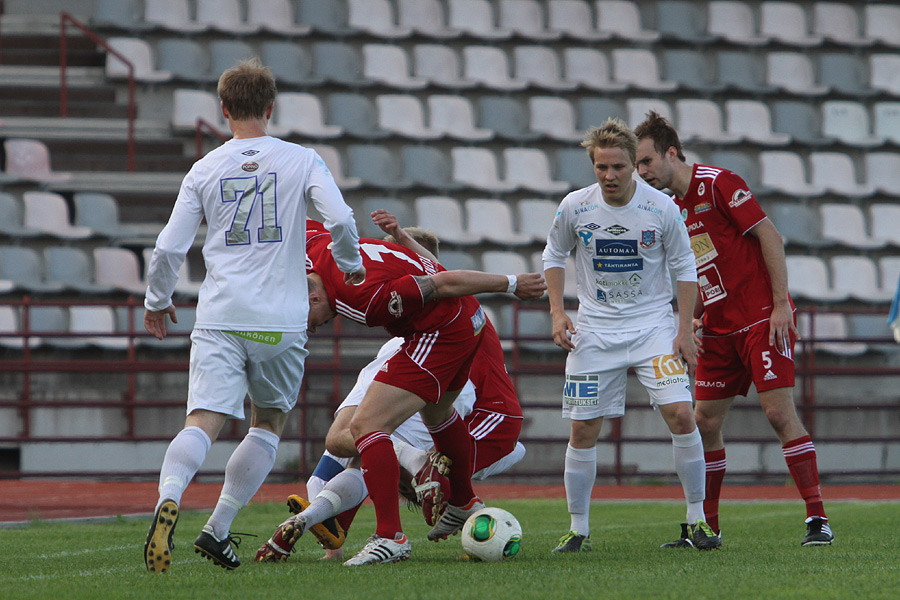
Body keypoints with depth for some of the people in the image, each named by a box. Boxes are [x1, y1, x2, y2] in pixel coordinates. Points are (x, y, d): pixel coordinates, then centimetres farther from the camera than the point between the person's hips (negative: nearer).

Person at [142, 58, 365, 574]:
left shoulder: (205, 169, 8)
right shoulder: (301, 161, 4)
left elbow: (169, 248, 7)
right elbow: (341, 220, -8)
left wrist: (158, 301, 25)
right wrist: (350, 265, 13)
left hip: (220, 319, 1)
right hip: (281, 319, 0)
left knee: (204, 422, -10)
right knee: (270, 423, 17)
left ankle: (169, 499, -39)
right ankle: (218, 531, 11)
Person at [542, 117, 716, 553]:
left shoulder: (661, 208, -10)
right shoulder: (575, 207, -7)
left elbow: (684, 266, 1)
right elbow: (554, 256, 9)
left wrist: (684, 329, -4)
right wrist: (557, 312, -2)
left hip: (652, 325, -1)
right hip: (594, 330, 1)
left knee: (681, 415, -14)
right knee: (583, 430, -1)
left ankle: (696, 518, -3)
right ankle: (578, 530, 10)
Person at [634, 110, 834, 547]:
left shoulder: (718, 184, -10)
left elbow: (769, 236, -12)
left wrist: (781, 304, -17)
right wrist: (690, 319, 7)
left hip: (763, 318, -8)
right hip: (720, 328, 8)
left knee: (779, 412, -15)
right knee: (705, 421, 3)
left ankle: (817, 518, -12)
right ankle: (707, 526, 13)